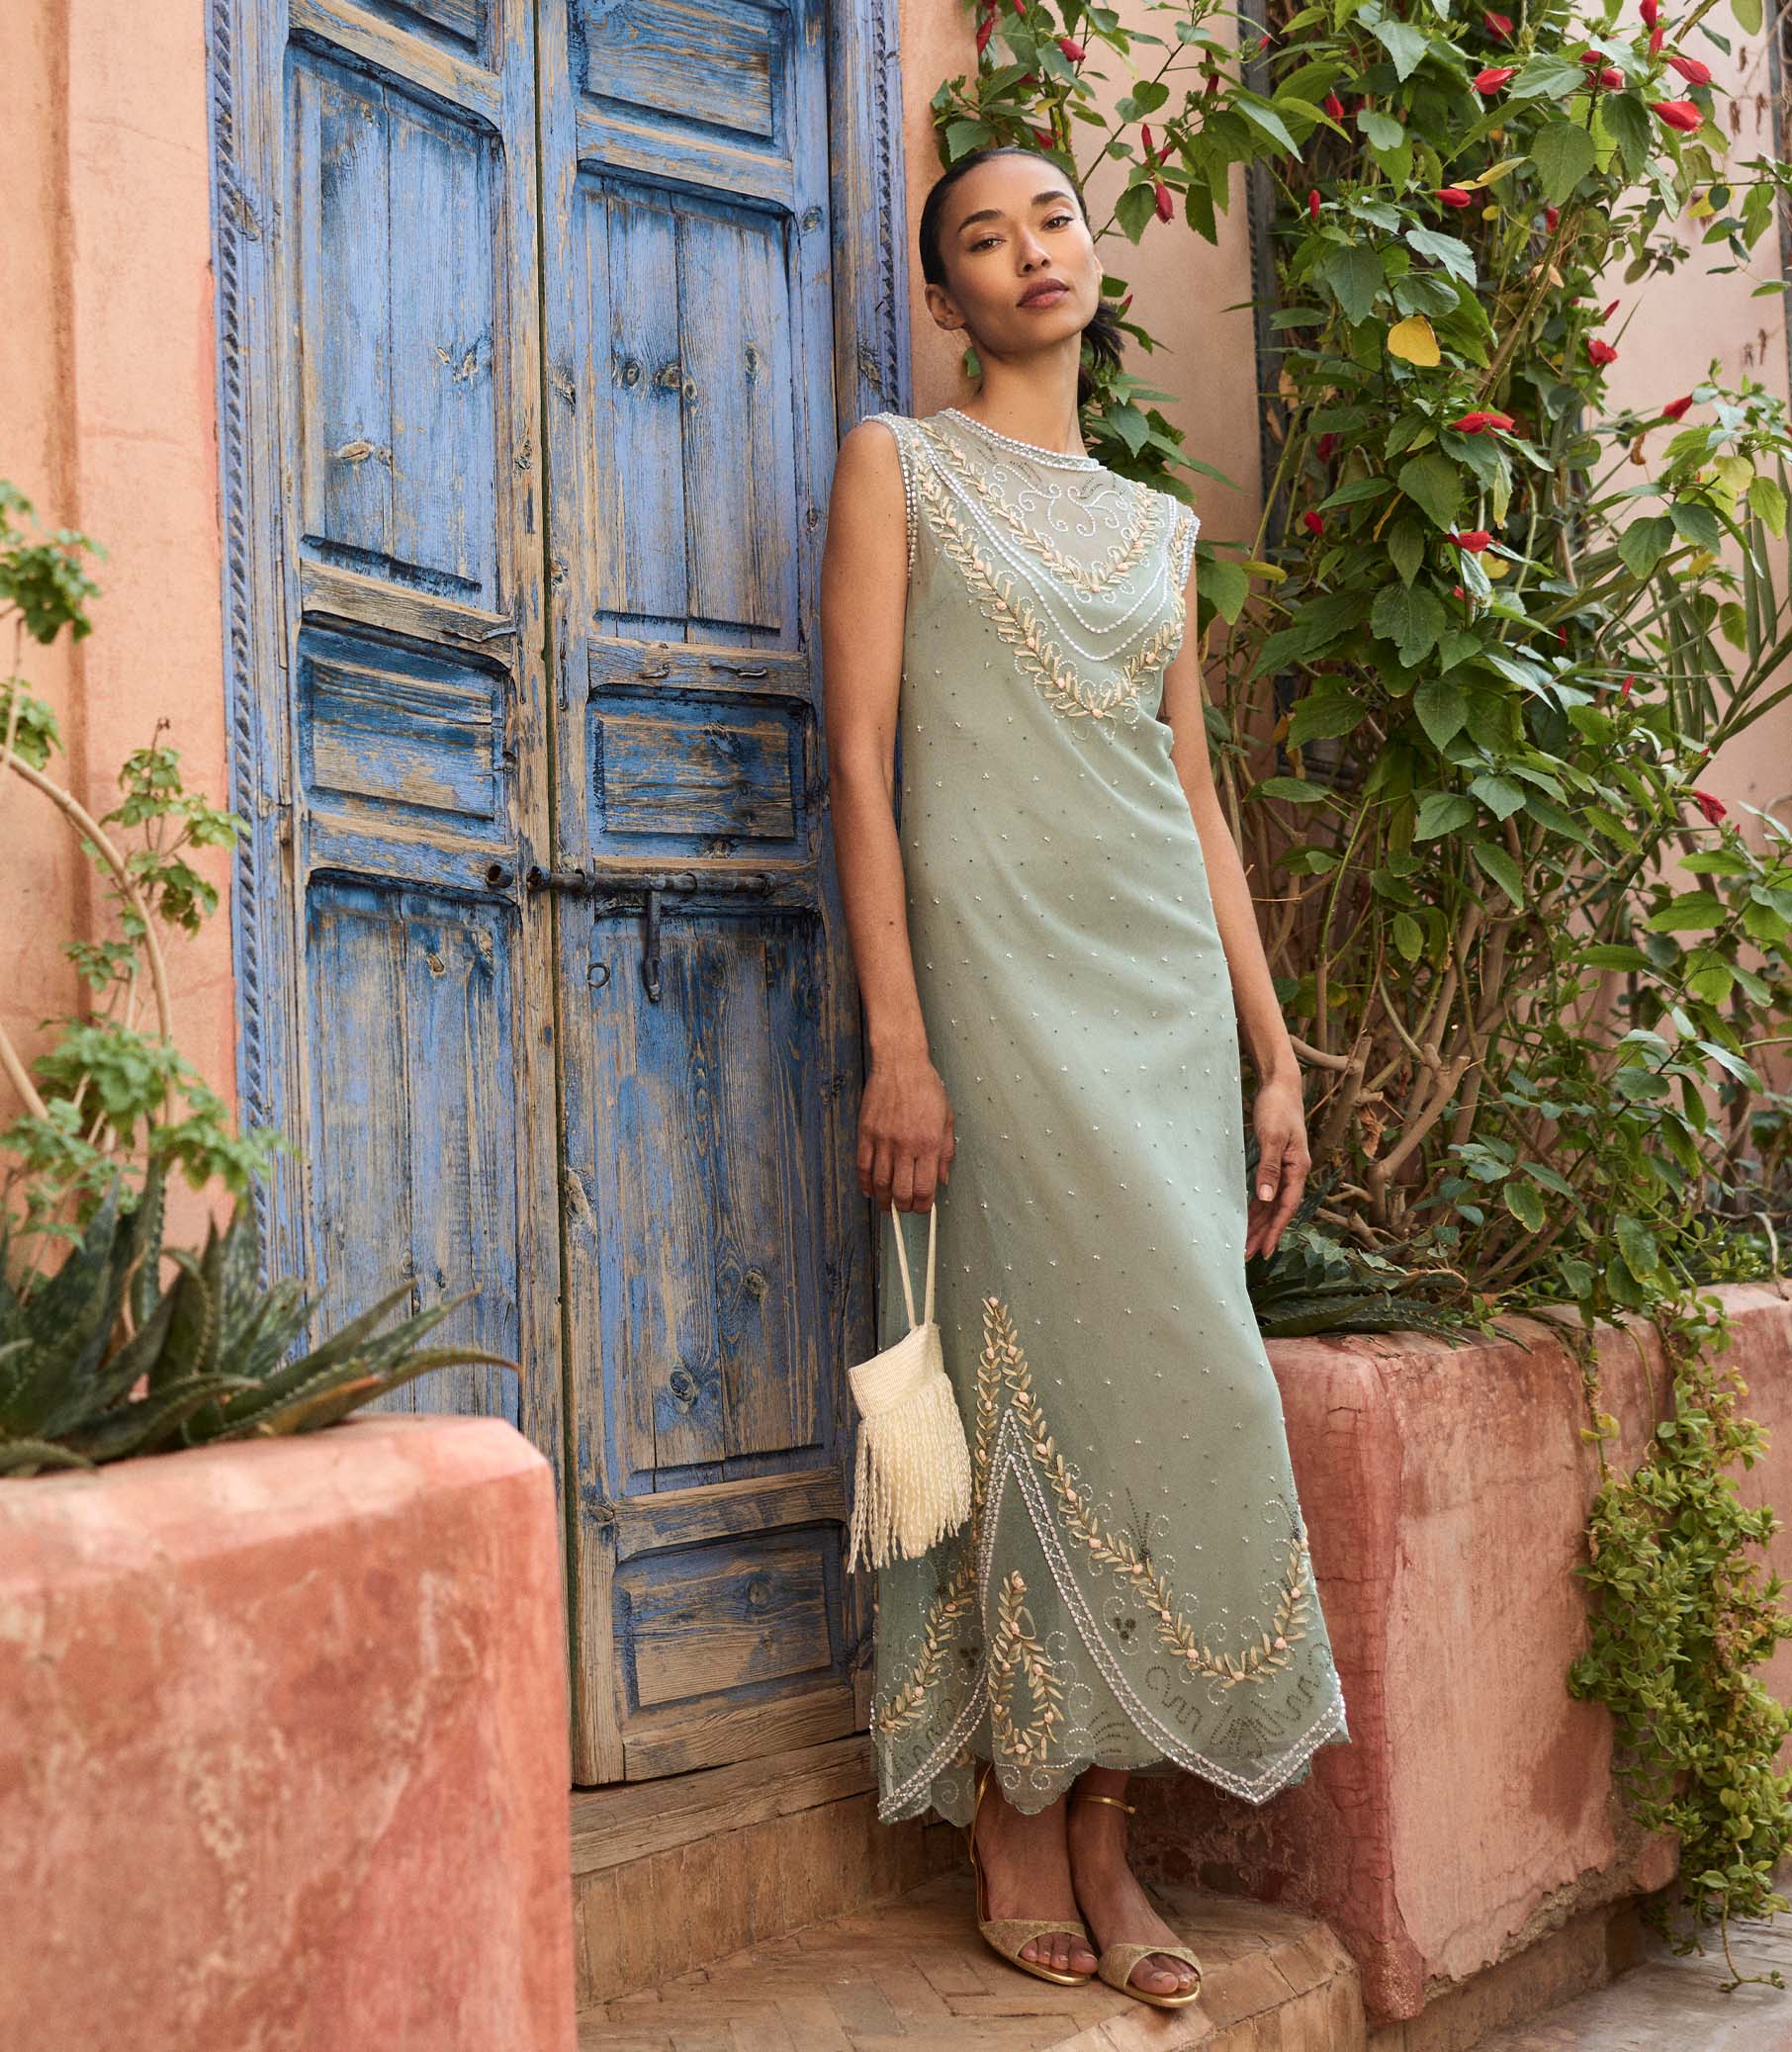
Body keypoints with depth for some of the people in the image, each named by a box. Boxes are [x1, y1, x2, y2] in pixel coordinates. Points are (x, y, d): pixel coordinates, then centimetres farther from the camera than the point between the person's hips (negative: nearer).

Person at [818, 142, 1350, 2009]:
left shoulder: (1156, 524, 20)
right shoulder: (900, 466, 6)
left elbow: (1197, 798, 18)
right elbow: (860, 761, -4)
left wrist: (1273, 1051, 12)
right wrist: (895, 1039, -14)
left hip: (1163, 983, 5)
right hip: (997, 967, -5)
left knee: (1167, 1382, 1)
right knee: (1027, 1379, -7)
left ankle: (1101, 1833, 11)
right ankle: (1013, 1834, 7)